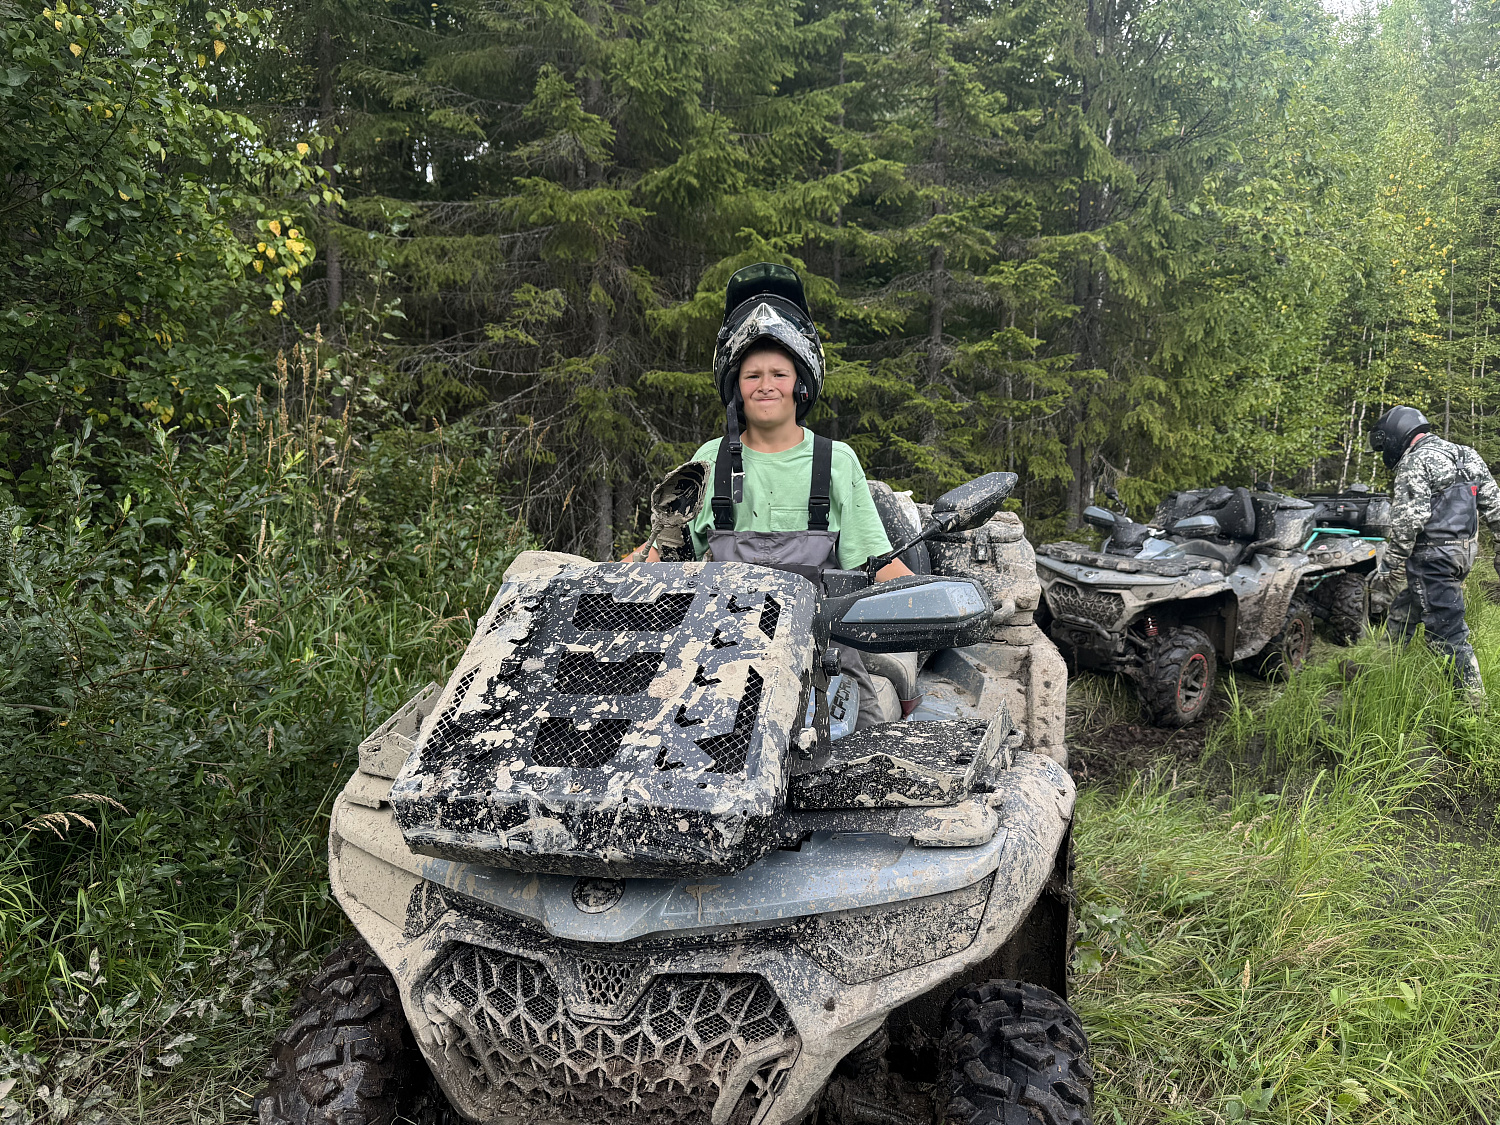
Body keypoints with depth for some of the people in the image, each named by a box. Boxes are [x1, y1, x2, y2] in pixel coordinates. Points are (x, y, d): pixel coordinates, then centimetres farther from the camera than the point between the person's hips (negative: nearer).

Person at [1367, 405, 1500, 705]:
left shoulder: (1416, 462, -13)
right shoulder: (1465, 455, 16)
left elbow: (1406, 524, -20)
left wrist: (1387, 575, -18)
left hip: (1434, 557, -10)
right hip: (1463, 553, 10)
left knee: (1446, 633, -4)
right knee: (1403, 611, 22)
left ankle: (1473, 700, 2)